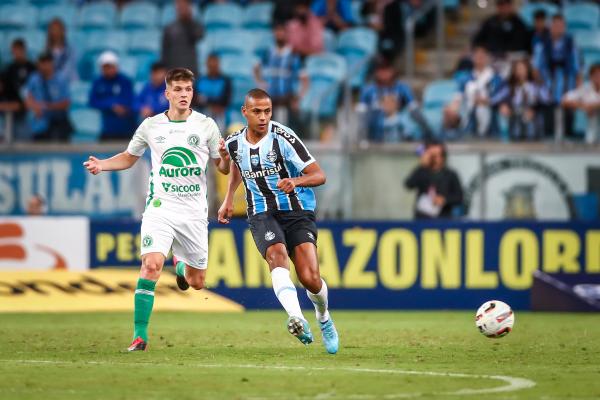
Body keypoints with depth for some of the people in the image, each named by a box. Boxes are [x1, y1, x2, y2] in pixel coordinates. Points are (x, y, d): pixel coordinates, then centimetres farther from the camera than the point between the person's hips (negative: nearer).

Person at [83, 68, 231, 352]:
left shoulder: (206, 125, 0)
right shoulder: (151, 126, 3)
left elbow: (224, 169, 5)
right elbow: (129, 157, 19)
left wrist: (224, 157, -18)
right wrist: (102, 165, 1)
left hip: (194, 211, 1)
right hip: (160, 208, -1)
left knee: (197, 283, 7)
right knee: (151, 264, -24)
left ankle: (181, 266, 46)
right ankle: (140, 334, -18)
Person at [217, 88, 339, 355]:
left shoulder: (283, 137, -13)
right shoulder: (234, 143, 3)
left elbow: (319, 175, -15)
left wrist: (296, 182, -34)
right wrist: (229, 199, 23)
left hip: (298, 212, -2)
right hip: (262, 214, 2)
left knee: (310, 279, -12)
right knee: (277, 255, -31)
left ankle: (323, 317, 23)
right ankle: (297, 318, -49)